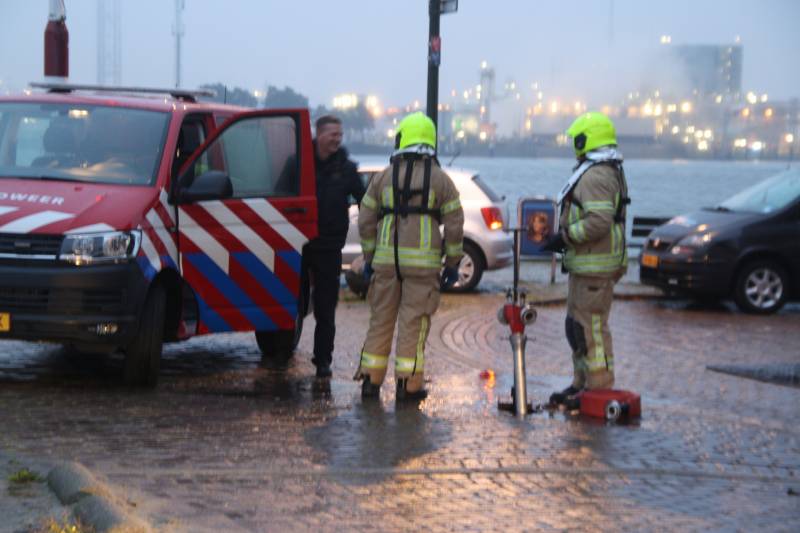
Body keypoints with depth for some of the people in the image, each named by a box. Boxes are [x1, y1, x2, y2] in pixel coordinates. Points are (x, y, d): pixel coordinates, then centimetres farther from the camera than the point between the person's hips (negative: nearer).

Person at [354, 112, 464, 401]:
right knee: (414, 321, 0)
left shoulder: (383, 178, 7)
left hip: (386, 259, 2)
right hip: (423, 262, -2)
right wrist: (452, 264, 7)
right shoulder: (440, 180, 2)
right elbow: (454, 225, 0)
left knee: (381, 319, 10)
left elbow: (366, 221, 8)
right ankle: (408, 384, -1)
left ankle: (370, 378, 11)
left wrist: (369, 258, 17)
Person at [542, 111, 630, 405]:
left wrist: (564, 237, -19)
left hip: (595, 266, -11)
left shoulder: (596, 175, -17)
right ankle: (582, 384, 24)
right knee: (578, 325, 17)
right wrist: (564, 238, 21)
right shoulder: (606, 172, 19)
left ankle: (600, 389, -6)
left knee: (591, 327, -8)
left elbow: (599, 221, -27)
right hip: (586, 265, 11)